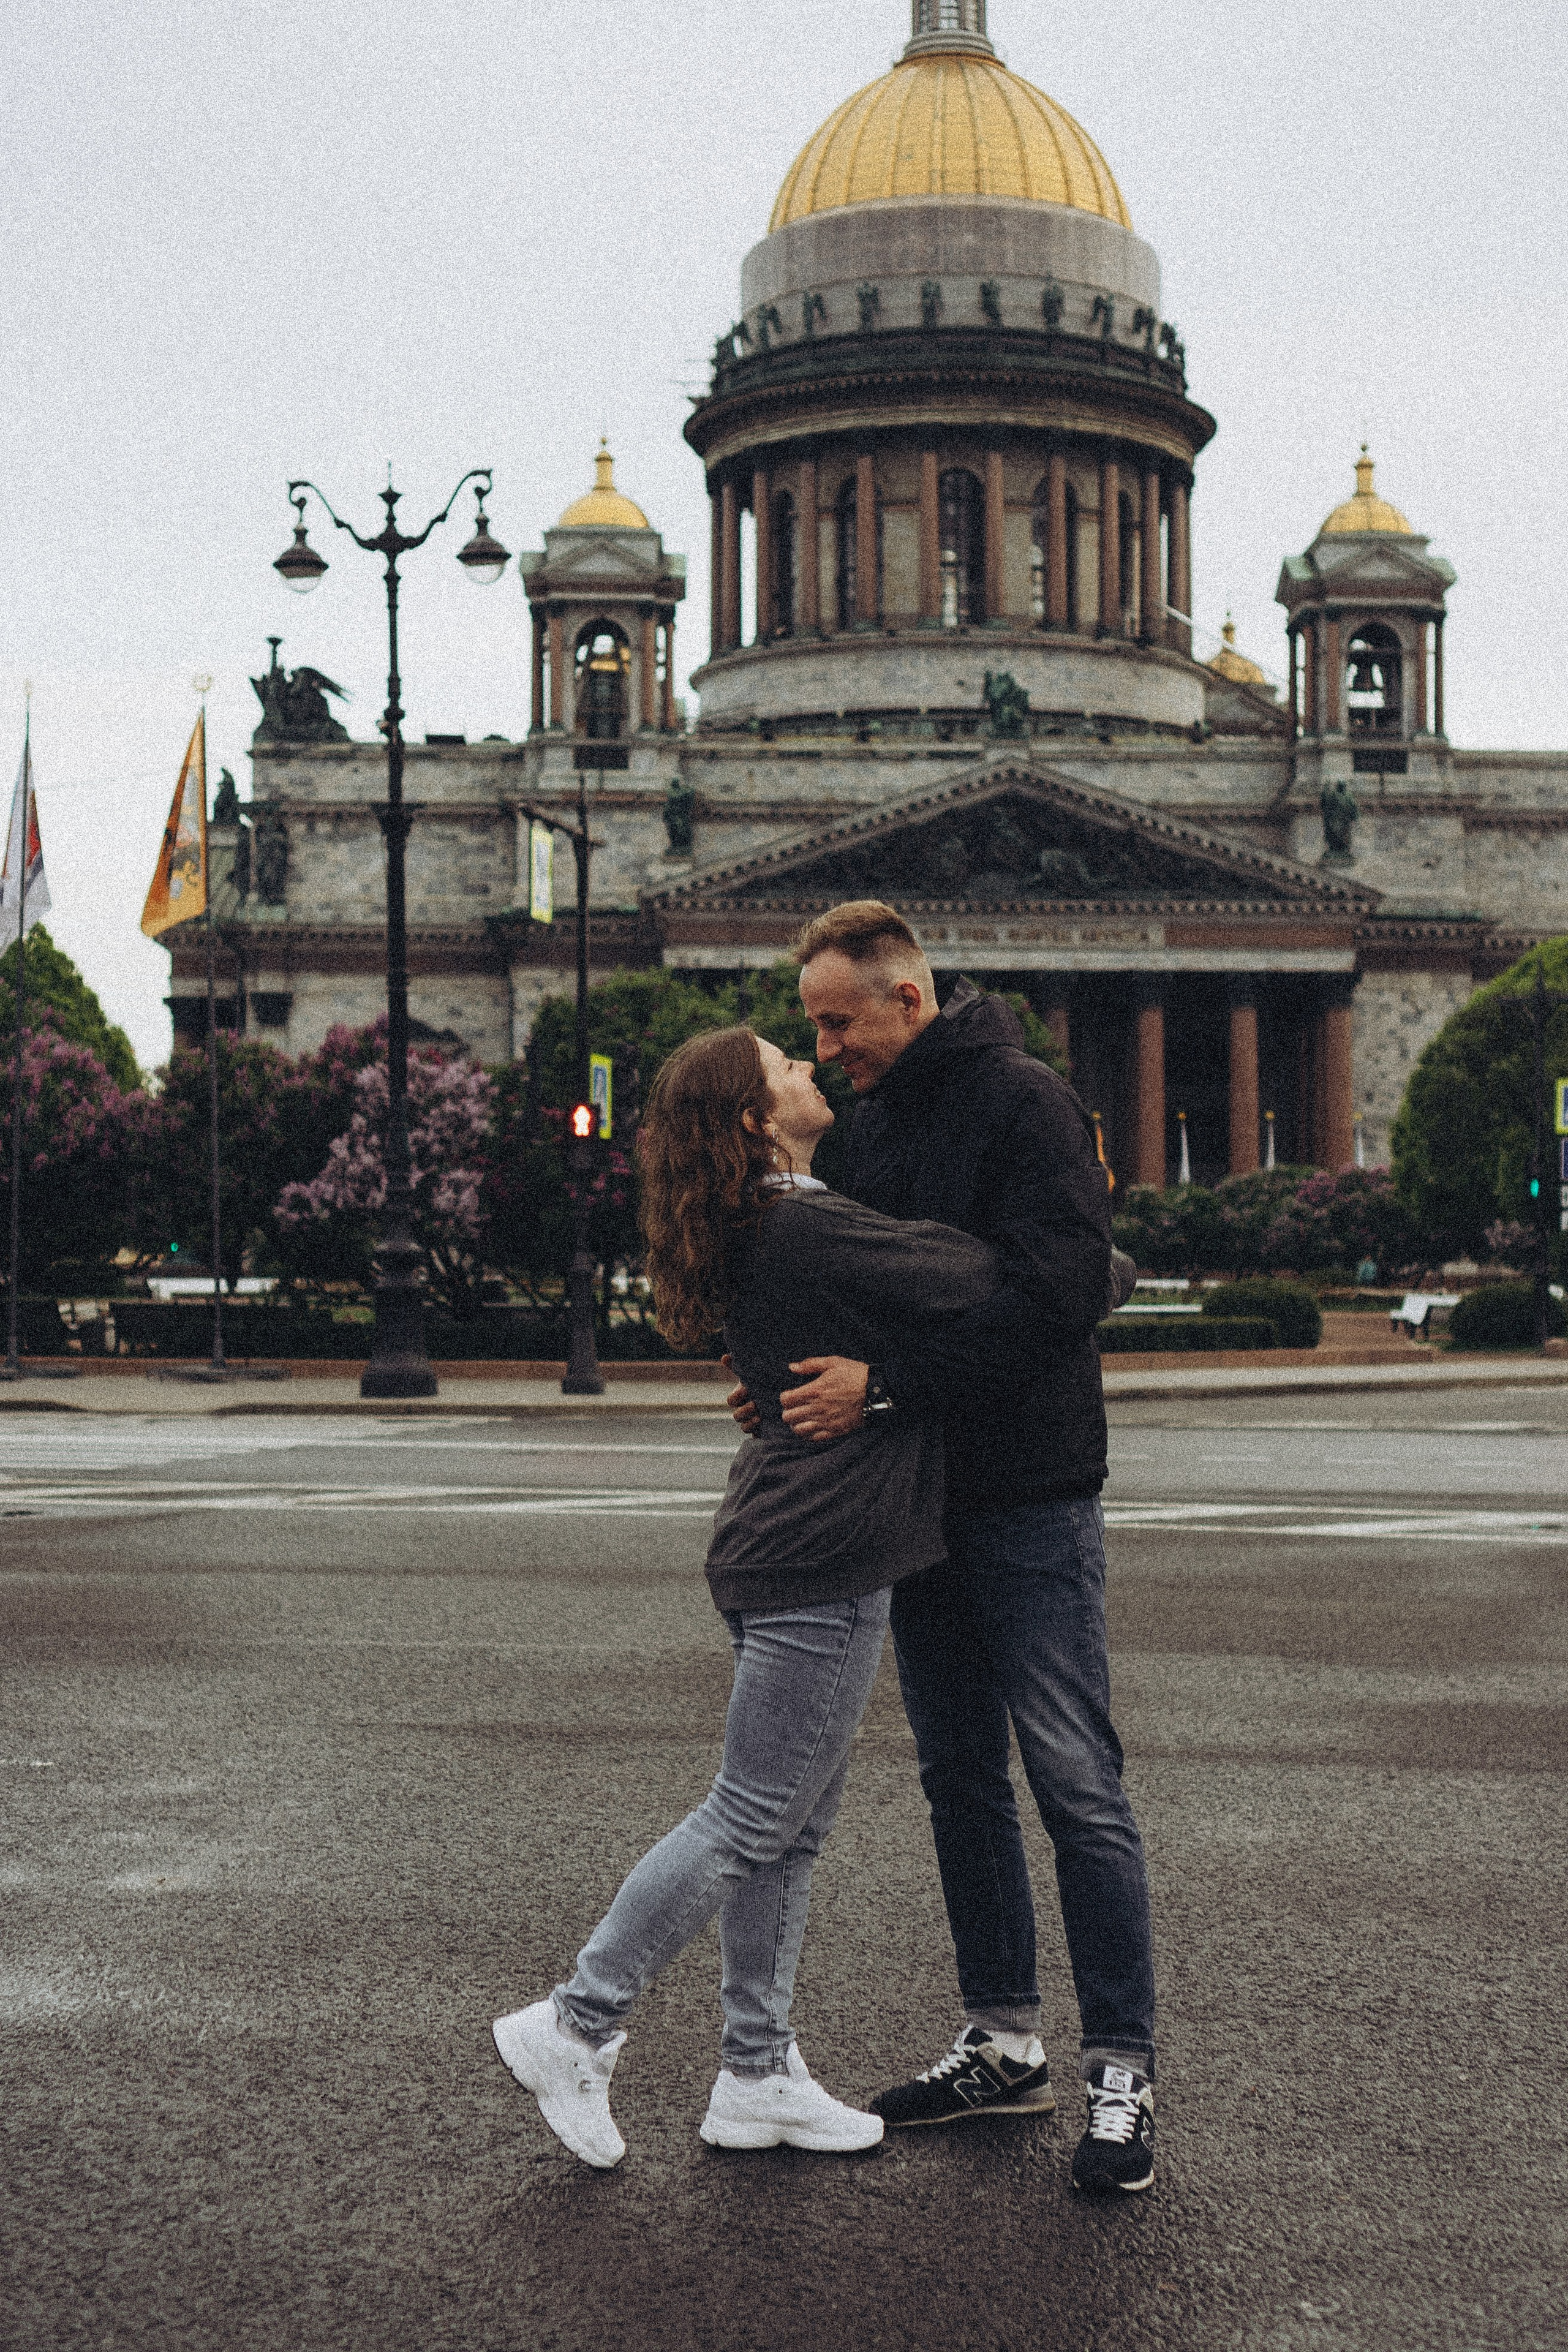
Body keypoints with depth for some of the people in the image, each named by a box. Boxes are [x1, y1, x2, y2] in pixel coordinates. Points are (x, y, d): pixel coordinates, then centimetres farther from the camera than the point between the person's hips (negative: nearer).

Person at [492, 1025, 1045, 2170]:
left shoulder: (772, 1228, 12)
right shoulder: (811, 1230, -18)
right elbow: (981, 1284, -21)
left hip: (783, 1549, 10)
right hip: (820, 1560, -10)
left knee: (792, 1827, 14)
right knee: (752, 1820, -1)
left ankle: (758, 2074, 21)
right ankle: (573, 2028, 8)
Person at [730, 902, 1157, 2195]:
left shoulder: (1024, 1103, -12)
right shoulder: (874, 1123, 14)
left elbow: (1060, 1287, -23)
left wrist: (882, 1381, -25)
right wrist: (793, 1381, 2)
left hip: (1032, 1497, -8)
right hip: (924, 1496, 9)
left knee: (1077, 1786, -5)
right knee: (961, 1775, 13)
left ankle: (1123, 2071, 2)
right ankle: (1004, 2043, 24)